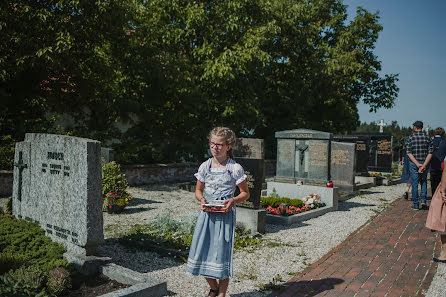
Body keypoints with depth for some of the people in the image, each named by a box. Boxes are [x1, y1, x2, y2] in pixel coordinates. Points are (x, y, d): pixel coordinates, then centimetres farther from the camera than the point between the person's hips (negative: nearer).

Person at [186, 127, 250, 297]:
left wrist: (233, 200, -18)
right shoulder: (205, 166, 4)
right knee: (201, 252, 5)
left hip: (225, 215, -4)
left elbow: (245, 193, 1)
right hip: (207, 214, 4)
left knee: (222, 253, -1)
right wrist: (202, 199, -8)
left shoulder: (235, 168, -6)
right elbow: (198, 190, 13)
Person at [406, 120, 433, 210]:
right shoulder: (427, 138, 2)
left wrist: (418, 164, -14)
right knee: (424, 181, 20)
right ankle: (423, 199, 5)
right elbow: (430, 153, -6)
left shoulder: (411, 137, -4)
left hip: (413, 163, -2)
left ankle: (415, 204, 8)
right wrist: (424, 165, -12)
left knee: (414, 183, 4)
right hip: (425, 163, 2)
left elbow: (409, 153, -12)